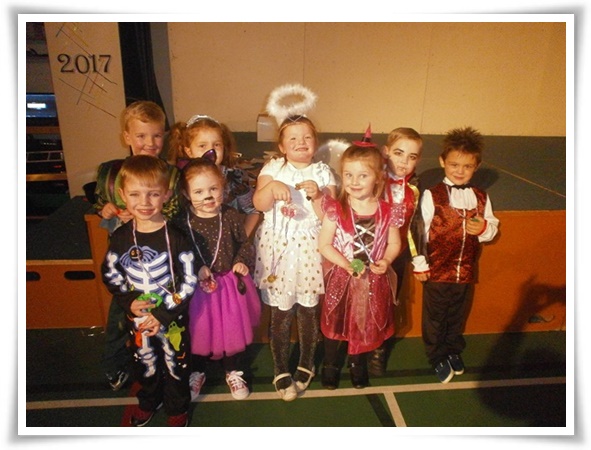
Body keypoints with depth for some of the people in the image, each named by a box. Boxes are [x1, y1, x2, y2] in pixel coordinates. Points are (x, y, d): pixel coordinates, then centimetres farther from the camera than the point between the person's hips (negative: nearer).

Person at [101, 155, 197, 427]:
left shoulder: (176, 237, -20)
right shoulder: (121, 236, -9)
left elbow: (189, 282, -17)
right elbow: (109, 273, 1)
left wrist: (163, 315, -19)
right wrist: (128, 301, -13)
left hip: (173, 318, -3)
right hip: (137, 318, 3)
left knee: (176, 364, 18)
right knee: (145, 363, 25)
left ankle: (178, 407, 45)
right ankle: (147, 402, 53)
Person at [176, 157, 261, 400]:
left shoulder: (231, 216, -9)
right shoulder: (183, 221, -13)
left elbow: (244, 244, 3)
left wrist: (242, 262, -14)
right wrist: (195, 270, -22)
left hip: (231, 284, 1)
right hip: (197, 286, -1)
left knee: (233, 329, 16)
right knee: (198, 331, 17)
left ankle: (234, 372, 40)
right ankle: (197, 373, 44)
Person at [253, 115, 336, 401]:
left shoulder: (323, 173, 2)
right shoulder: (273, 169, 3)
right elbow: (259, 204, -8)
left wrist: (317, 195, -20)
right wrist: (272, 187, -25)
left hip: (309, 249, 1)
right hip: (278, 247, 0)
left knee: (308, 310, 10)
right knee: (280, 313, 6)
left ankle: (306, 366, 33)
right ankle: (281, 371, 25)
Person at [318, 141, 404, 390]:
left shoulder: (388, 212, -9)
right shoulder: (335, 209, -15)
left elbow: (394, 243, 2)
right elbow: (324, 244, -13)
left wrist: (386, 260, -17)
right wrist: (345, 264, -24)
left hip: (374, 281, 2)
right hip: (341, 278, -2)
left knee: (367, 324, 20)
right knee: (335, 323, 16)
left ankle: (357, 363, 48)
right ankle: (330, 364, 43)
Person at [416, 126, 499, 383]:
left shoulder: (481, 197, 2)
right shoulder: (432, 196, -13)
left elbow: (493, 229, 8)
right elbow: (420, 230, -12)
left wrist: (483, 228, -16)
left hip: (465, 272, 4)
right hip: (436, 271, -4)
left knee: (457, 314, 22)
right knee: (435, 317, 13)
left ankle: (454, 350, 46)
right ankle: (437, 357, 34)